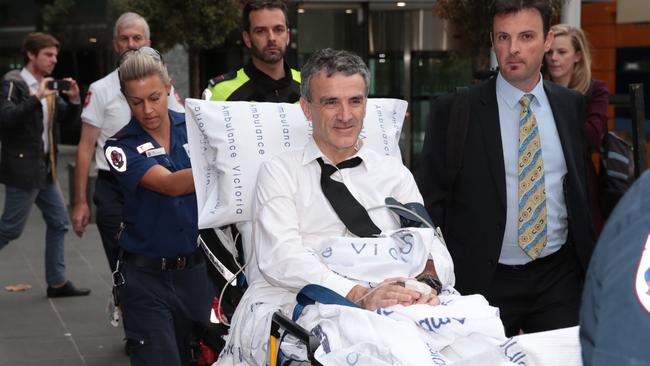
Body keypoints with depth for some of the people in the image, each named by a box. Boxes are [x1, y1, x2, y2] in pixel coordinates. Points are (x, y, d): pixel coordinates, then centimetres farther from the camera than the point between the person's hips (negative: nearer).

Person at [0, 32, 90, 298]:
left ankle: (57, 282, 17)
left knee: (59, 223, 11)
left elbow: (67, 119, 15)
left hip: (45, 169, 9)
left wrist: (74, 100, -5)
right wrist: (37, 98, -32)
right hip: (22, 169, -9)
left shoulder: (46, 86, 13)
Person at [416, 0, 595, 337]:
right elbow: (430, 199, -3)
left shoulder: (572, 106, 5)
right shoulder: (454, 112, -6)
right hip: (484, 282, -3)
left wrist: (591, 264, 9)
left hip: (559, 275, 3)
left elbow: (582, 187, 13)